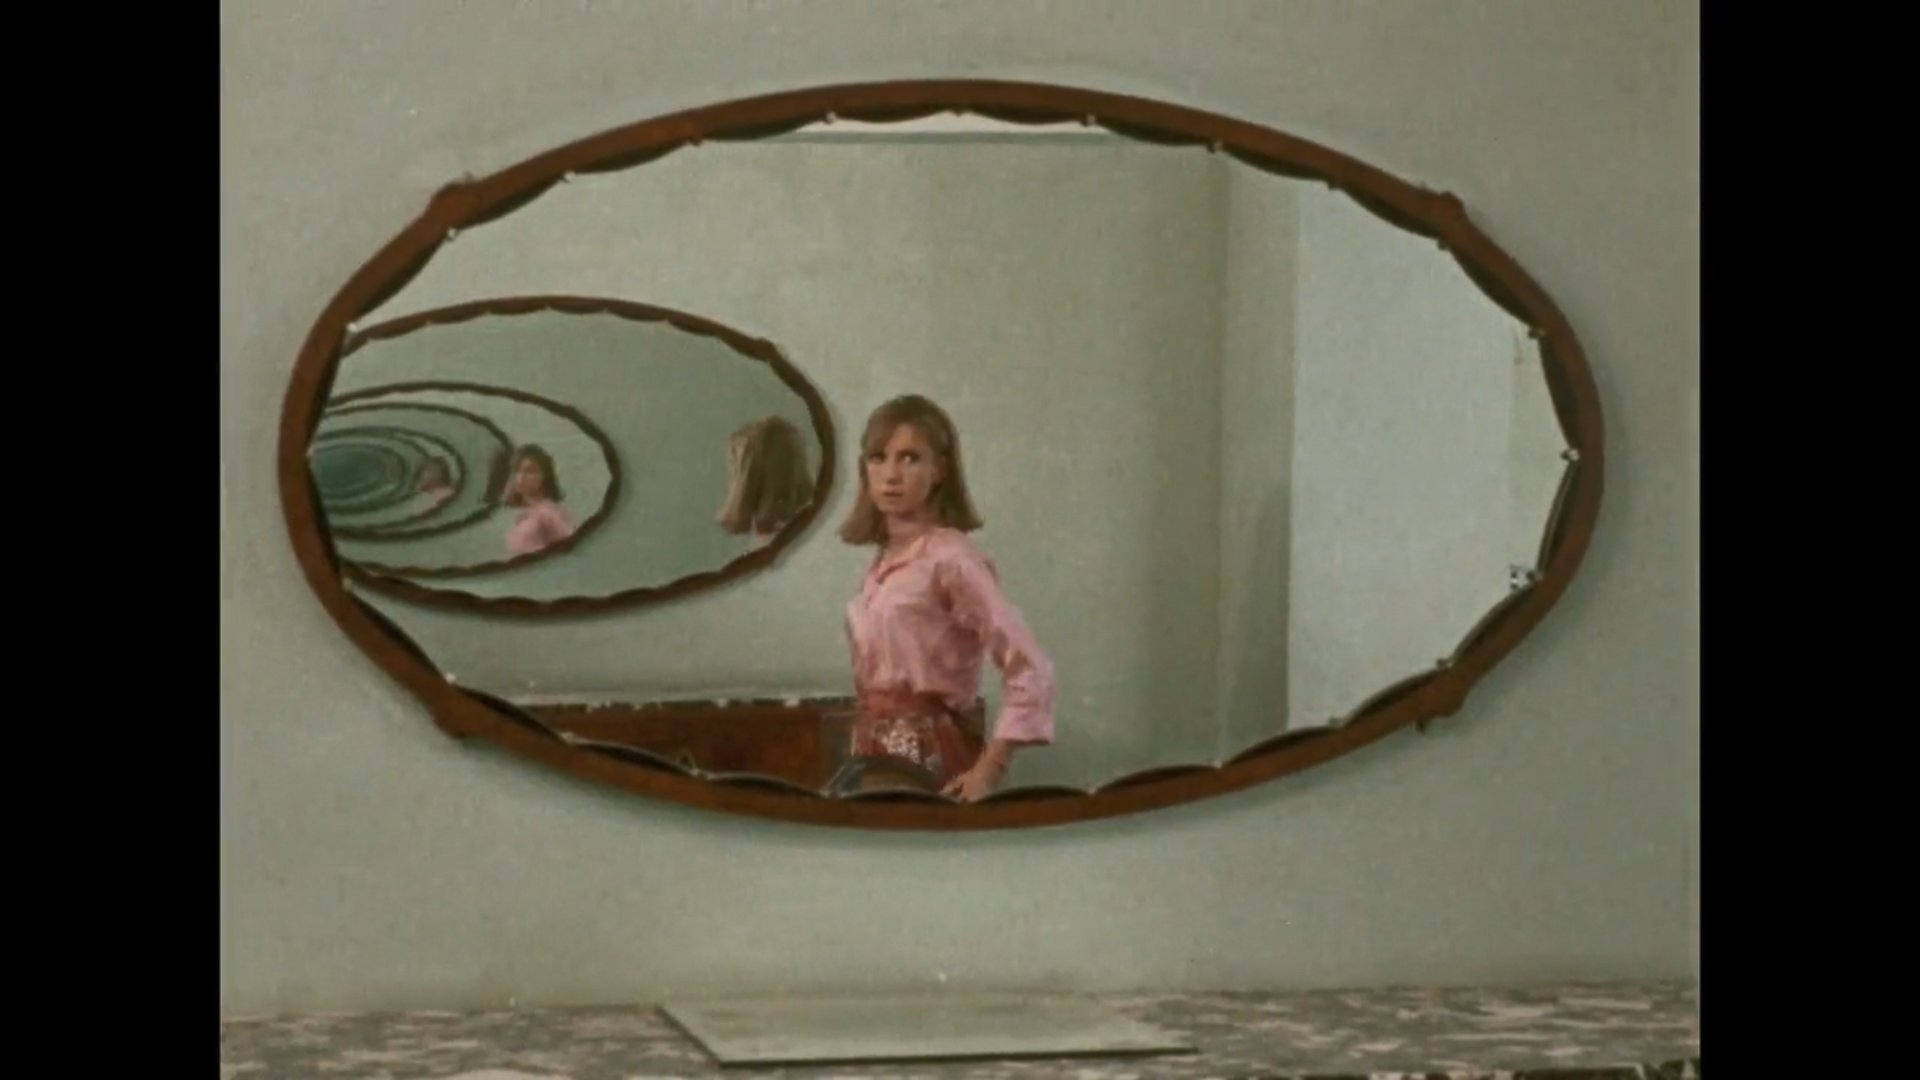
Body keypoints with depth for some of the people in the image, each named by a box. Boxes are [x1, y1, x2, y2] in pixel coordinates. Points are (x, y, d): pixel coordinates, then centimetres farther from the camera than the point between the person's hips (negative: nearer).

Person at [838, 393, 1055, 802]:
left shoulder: (950, 559, -12)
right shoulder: (884, 560, 11)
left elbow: (1029, 671, -17)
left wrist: (990, 769, -19)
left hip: (928, 757, -7)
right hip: (878, 756, 7)